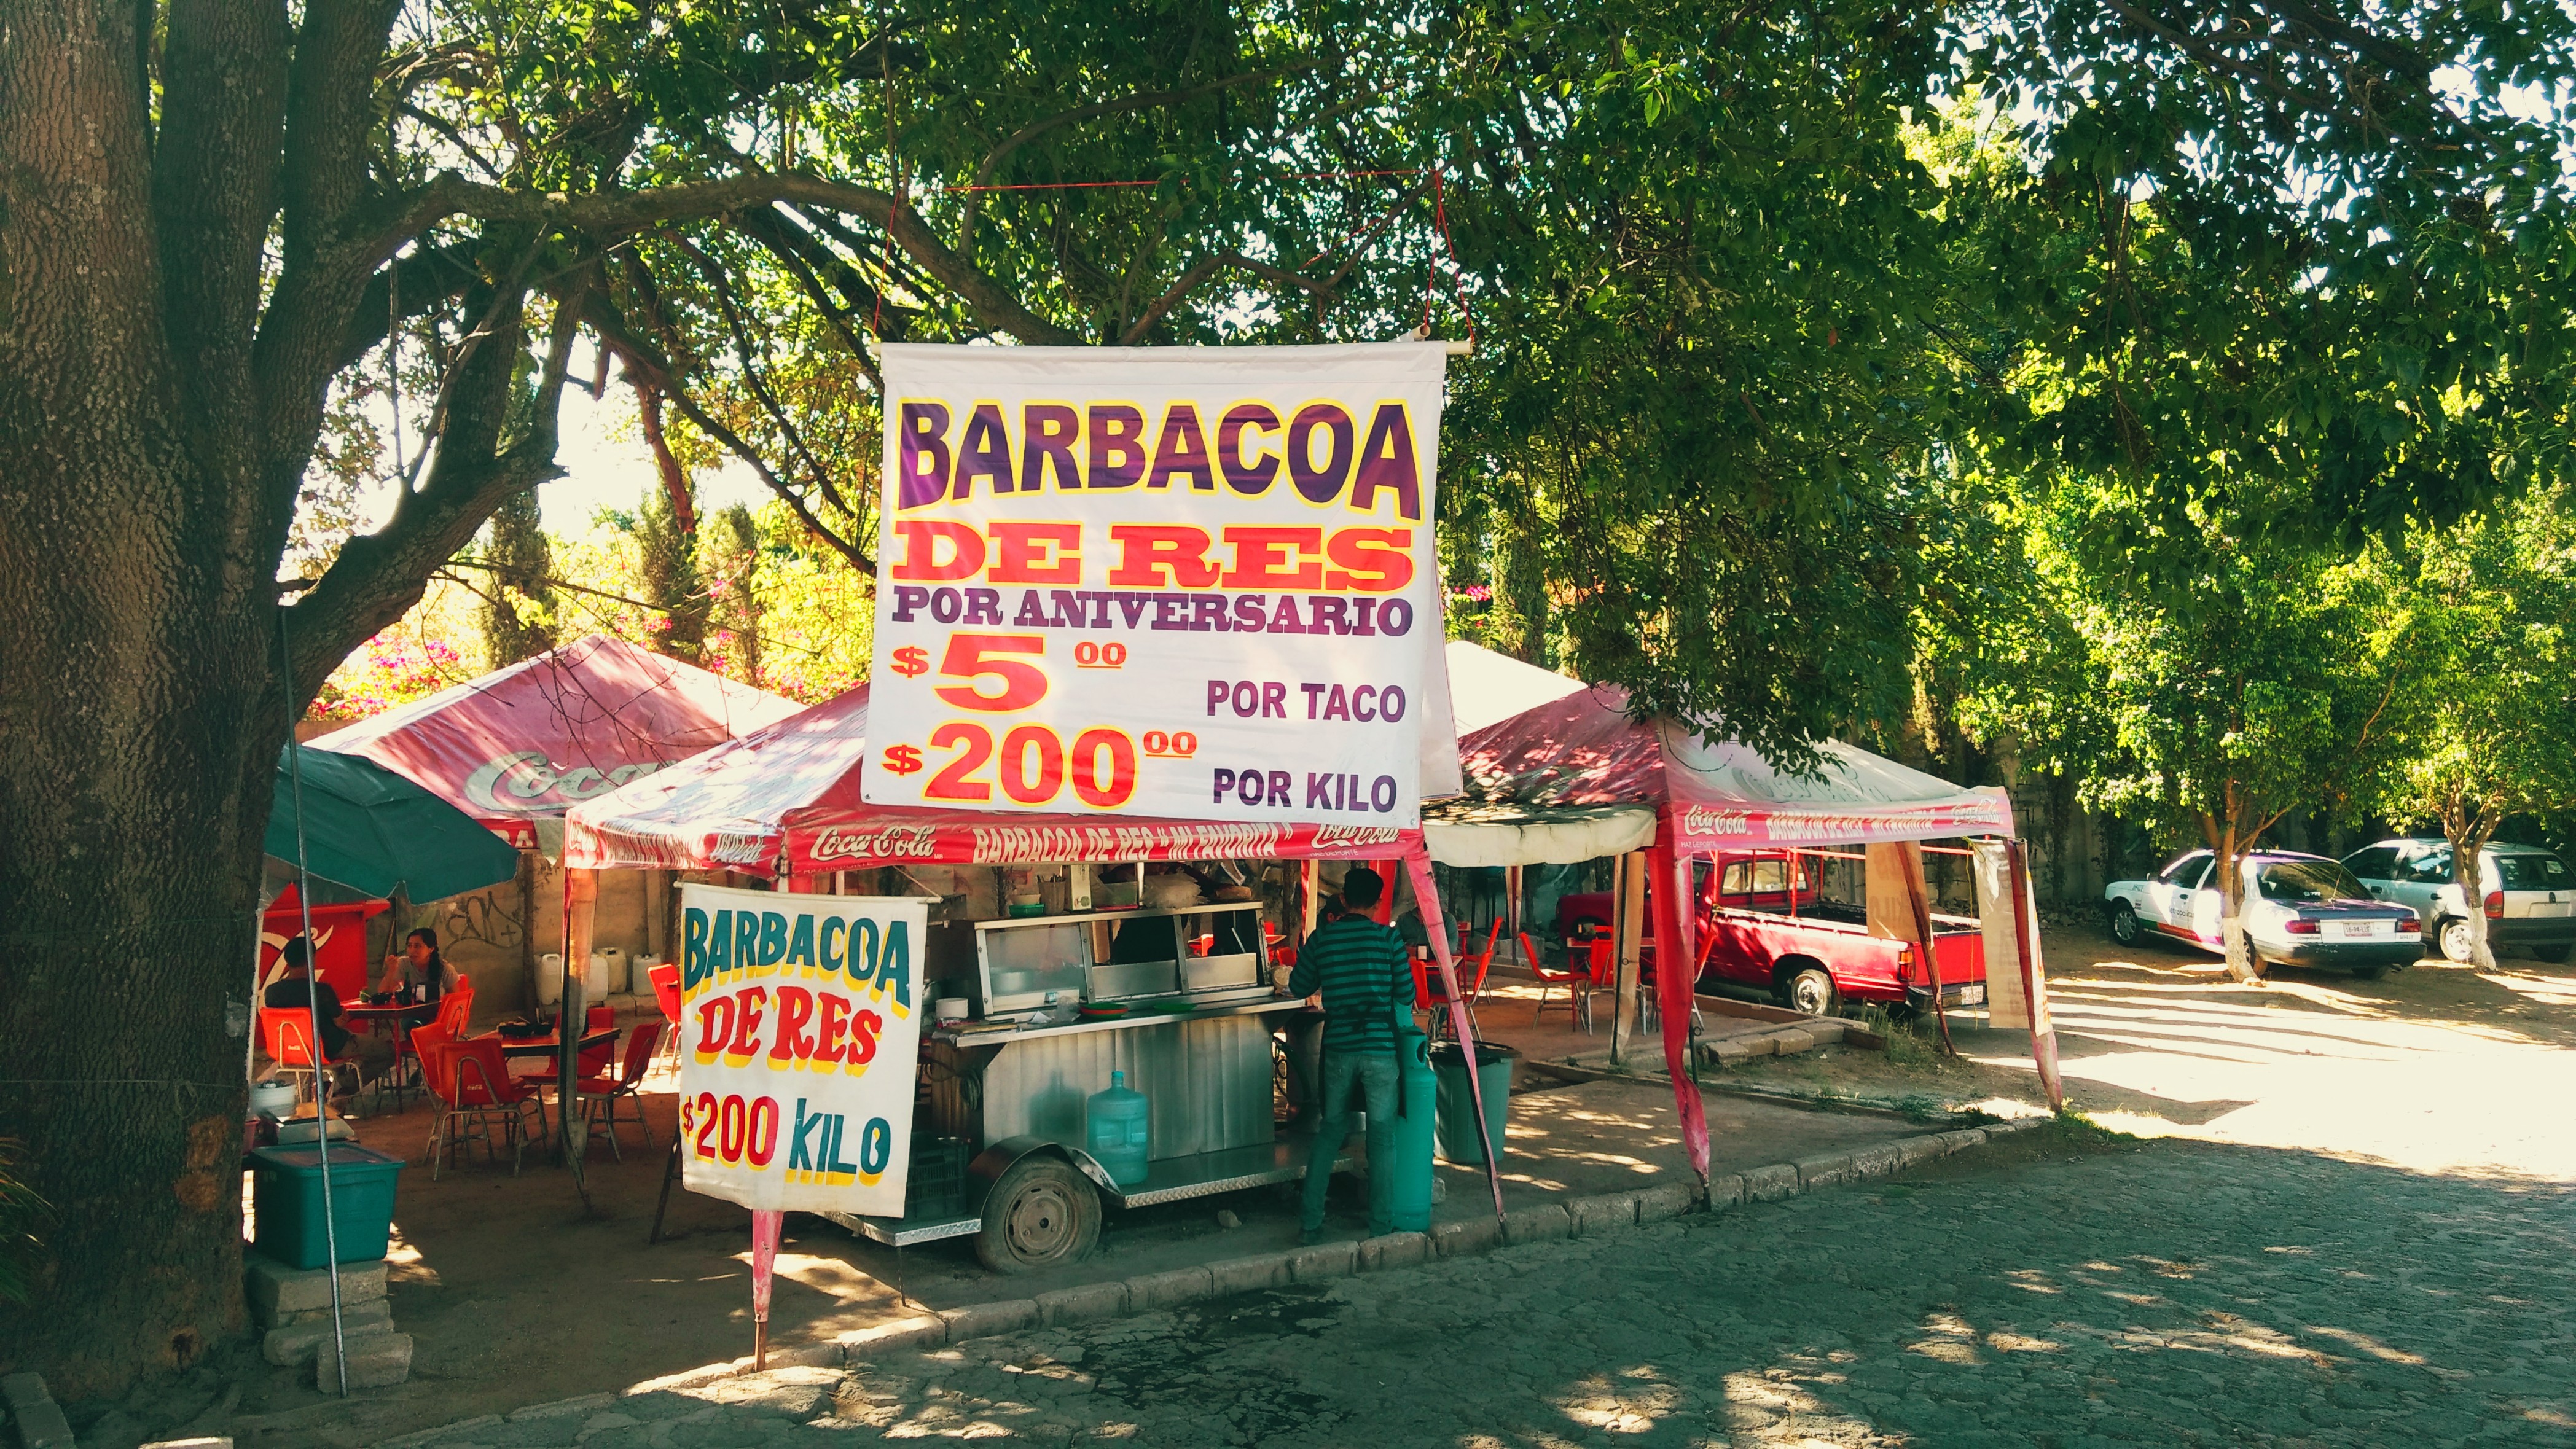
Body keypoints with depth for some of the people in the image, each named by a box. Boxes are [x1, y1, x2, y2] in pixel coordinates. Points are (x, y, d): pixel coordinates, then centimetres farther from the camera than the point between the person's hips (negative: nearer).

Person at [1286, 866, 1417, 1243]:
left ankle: (1310, 1223, 12)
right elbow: (1406, 994, -1)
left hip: (1339, 1047, 3)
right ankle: (1381, 1226, 10)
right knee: (1382, 1137, 7)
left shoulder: (1321, 938, 1)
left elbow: (1299, 988, 11)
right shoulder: (1387, 937, -5)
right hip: (1380, 1047, -3)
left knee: (1331, 1130, 15)